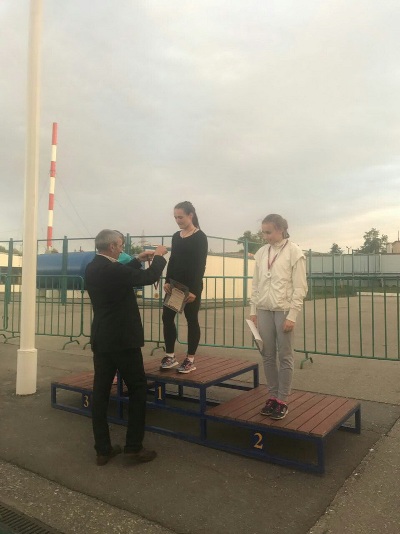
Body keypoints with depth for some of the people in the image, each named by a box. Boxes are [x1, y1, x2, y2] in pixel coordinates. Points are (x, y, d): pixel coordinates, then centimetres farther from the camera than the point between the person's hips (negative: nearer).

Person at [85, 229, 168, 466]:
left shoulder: (92, 268, 6)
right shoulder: (112, 269, -20)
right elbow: (149, 277, -11)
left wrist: (138, 260, 22)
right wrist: (159, 256, 5)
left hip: (101, 339, 8)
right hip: (122, 339, -8)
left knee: (101, 392, 9)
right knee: (138, 389, 5)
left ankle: (103, 449, 18)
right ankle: (134, 446, 10)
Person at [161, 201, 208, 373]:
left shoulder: (200, 237, -8)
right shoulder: (176, 236, 10)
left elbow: (200, 265, -13)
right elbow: (172, 261, 13)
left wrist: (194, 290, -18)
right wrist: (167, 281, -1)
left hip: (191, 285, -6)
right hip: (175, 284, 6)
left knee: (191, 320, 2)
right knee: (167, 317, 4)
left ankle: (190, 360, 12)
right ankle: (170, 356, 16)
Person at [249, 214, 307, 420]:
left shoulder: (294, 252, -6)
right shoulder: (261, 253, 8)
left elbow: (300, 288, -8)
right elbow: (255, 284, 11)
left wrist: (292, 315, -12)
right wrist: (253, 310, 8)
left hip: (284, 311, -4)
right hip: (264, 310, 5)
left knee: (285, 357, 4)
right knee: (268, 356, 9)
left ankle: (282, 401, 15)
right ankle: (272, 396, 22)